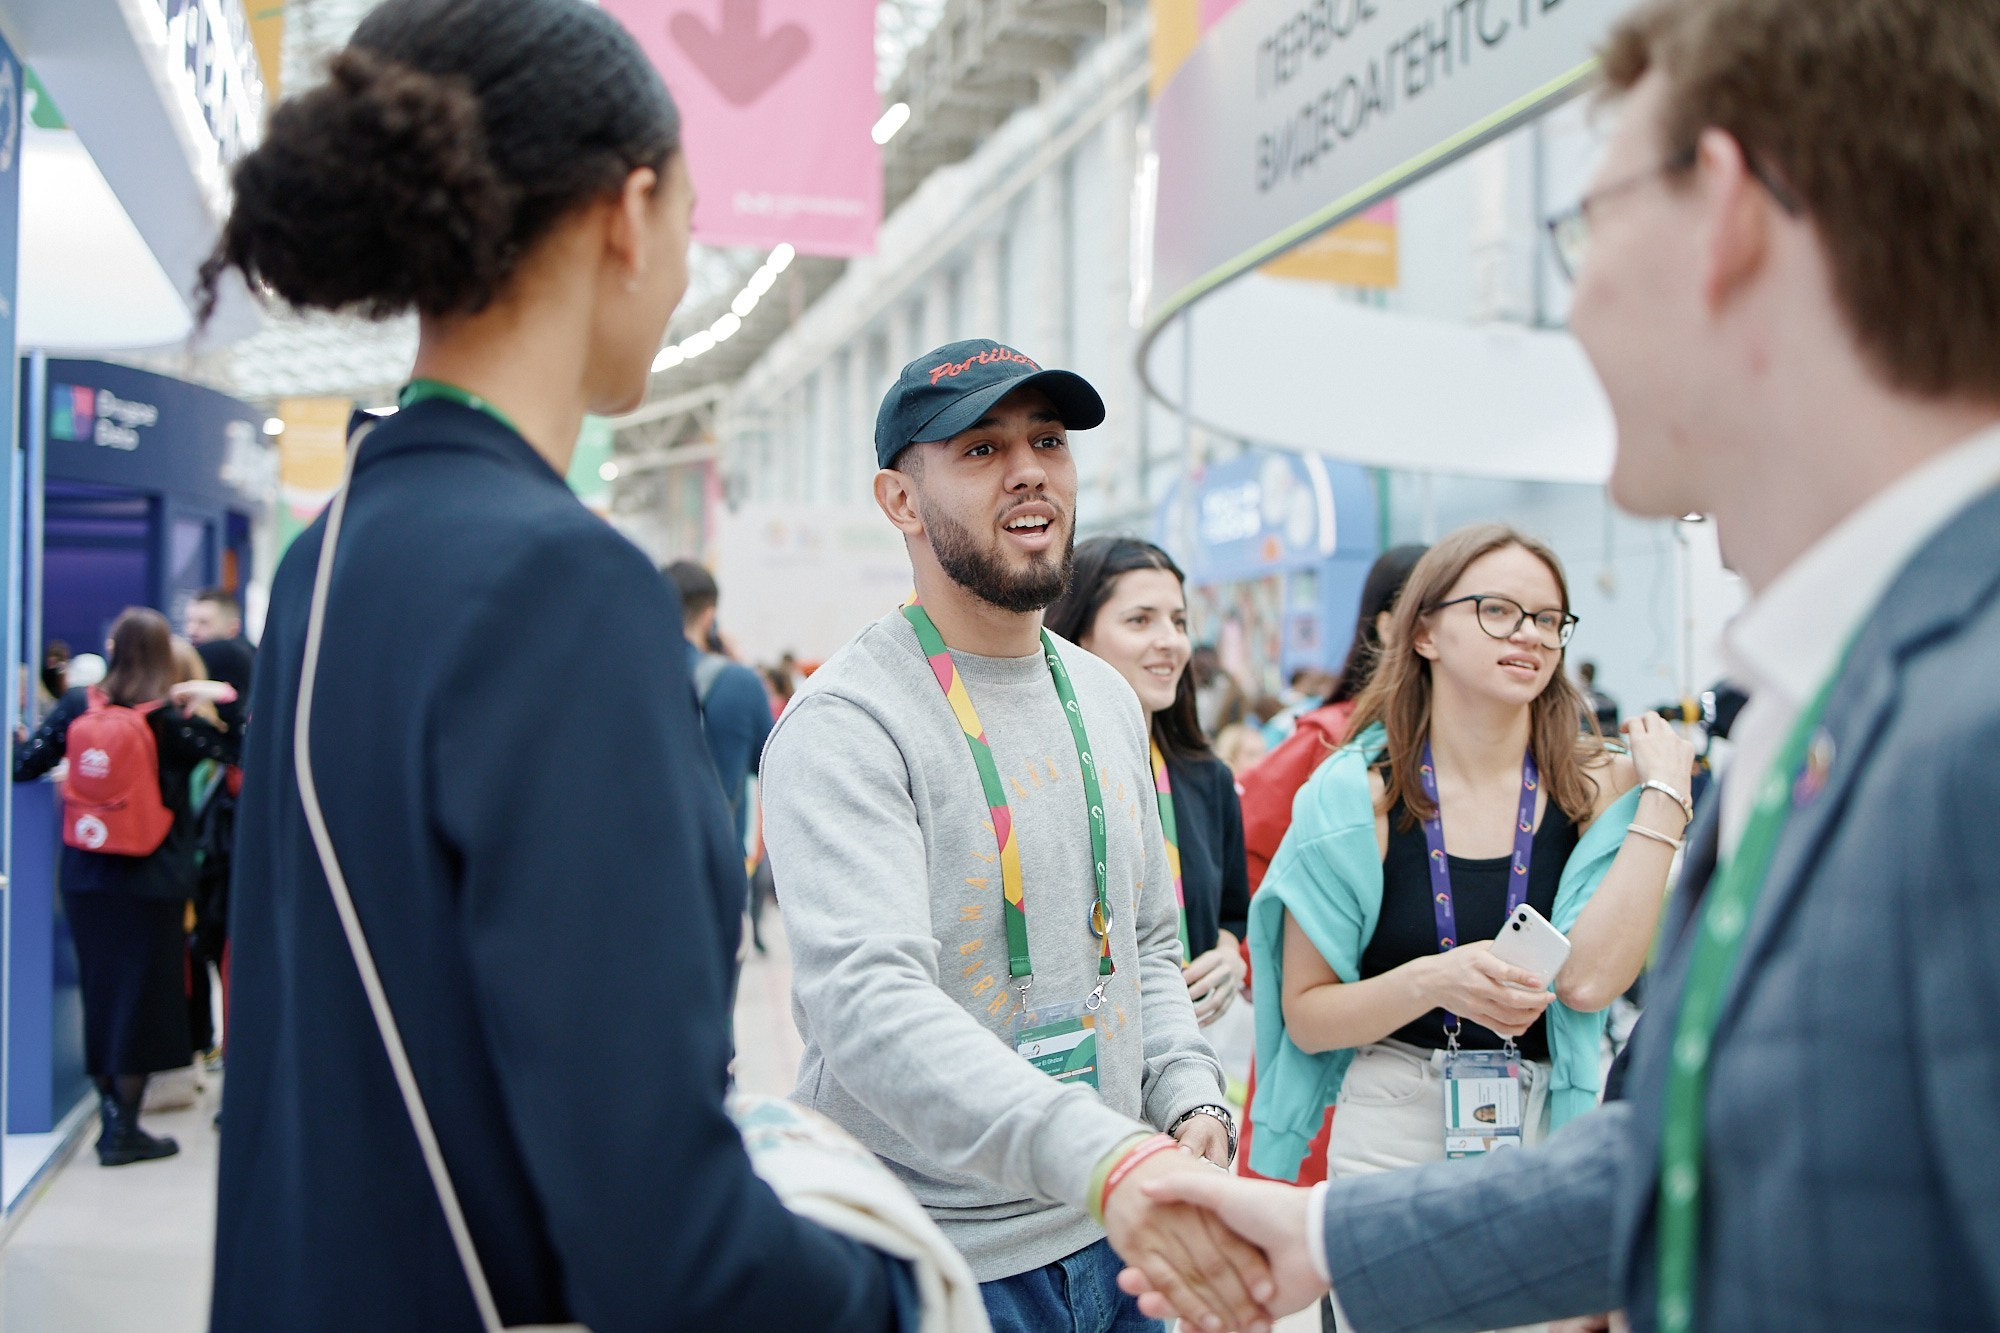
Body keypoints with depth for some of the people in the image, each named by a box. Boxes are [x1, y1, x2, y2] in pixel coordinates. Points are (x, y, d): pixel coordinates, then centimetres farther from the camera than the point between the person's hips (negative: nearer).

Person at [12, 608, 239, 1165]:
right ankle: (123, 1130, 7)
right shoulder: (173, 717, -9)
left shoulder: (77, 705, -1)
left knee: (99, 992, 15)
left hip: (84, 879, 4)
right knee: (141, 996, 4)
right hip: (152, 884, -3)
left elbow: (23, 765, 3)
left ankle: (110, 1114, 18)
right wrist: (211, 709, 2)